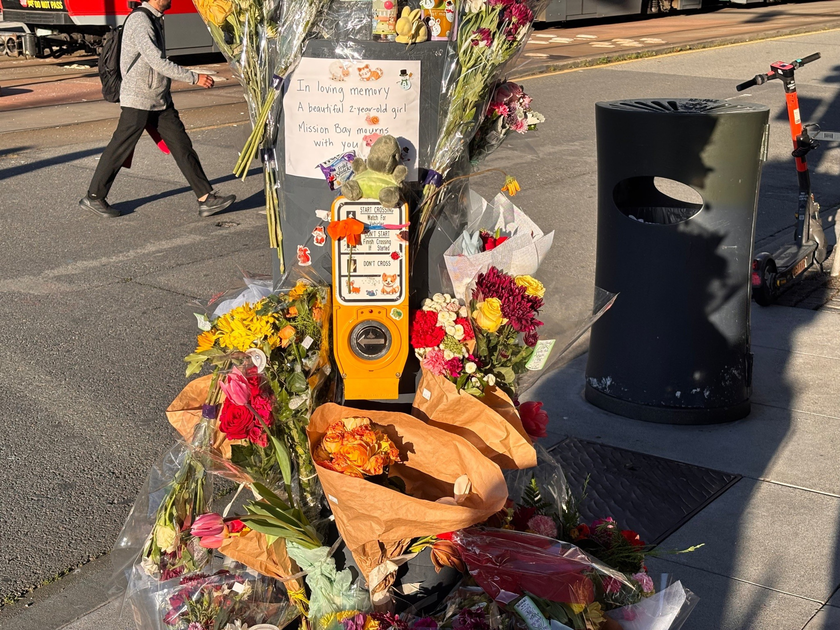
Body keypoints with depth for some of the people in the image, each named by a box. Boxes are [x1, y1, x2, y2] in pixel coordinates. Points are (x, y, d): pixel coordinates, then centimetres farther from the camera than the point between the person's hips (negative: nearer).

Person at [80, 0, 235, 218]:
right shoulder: (140, 21, -17)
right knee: (120, 149, 1)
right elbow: (158, 63, -24)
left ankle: (206, 198, 3)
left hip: (161, 101, 9)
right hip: (138, 101, -9)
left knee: (182, 146, 3)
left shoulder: (154, 20, 13)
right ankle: (93, 197, 15)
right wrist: (194, 78, -22)